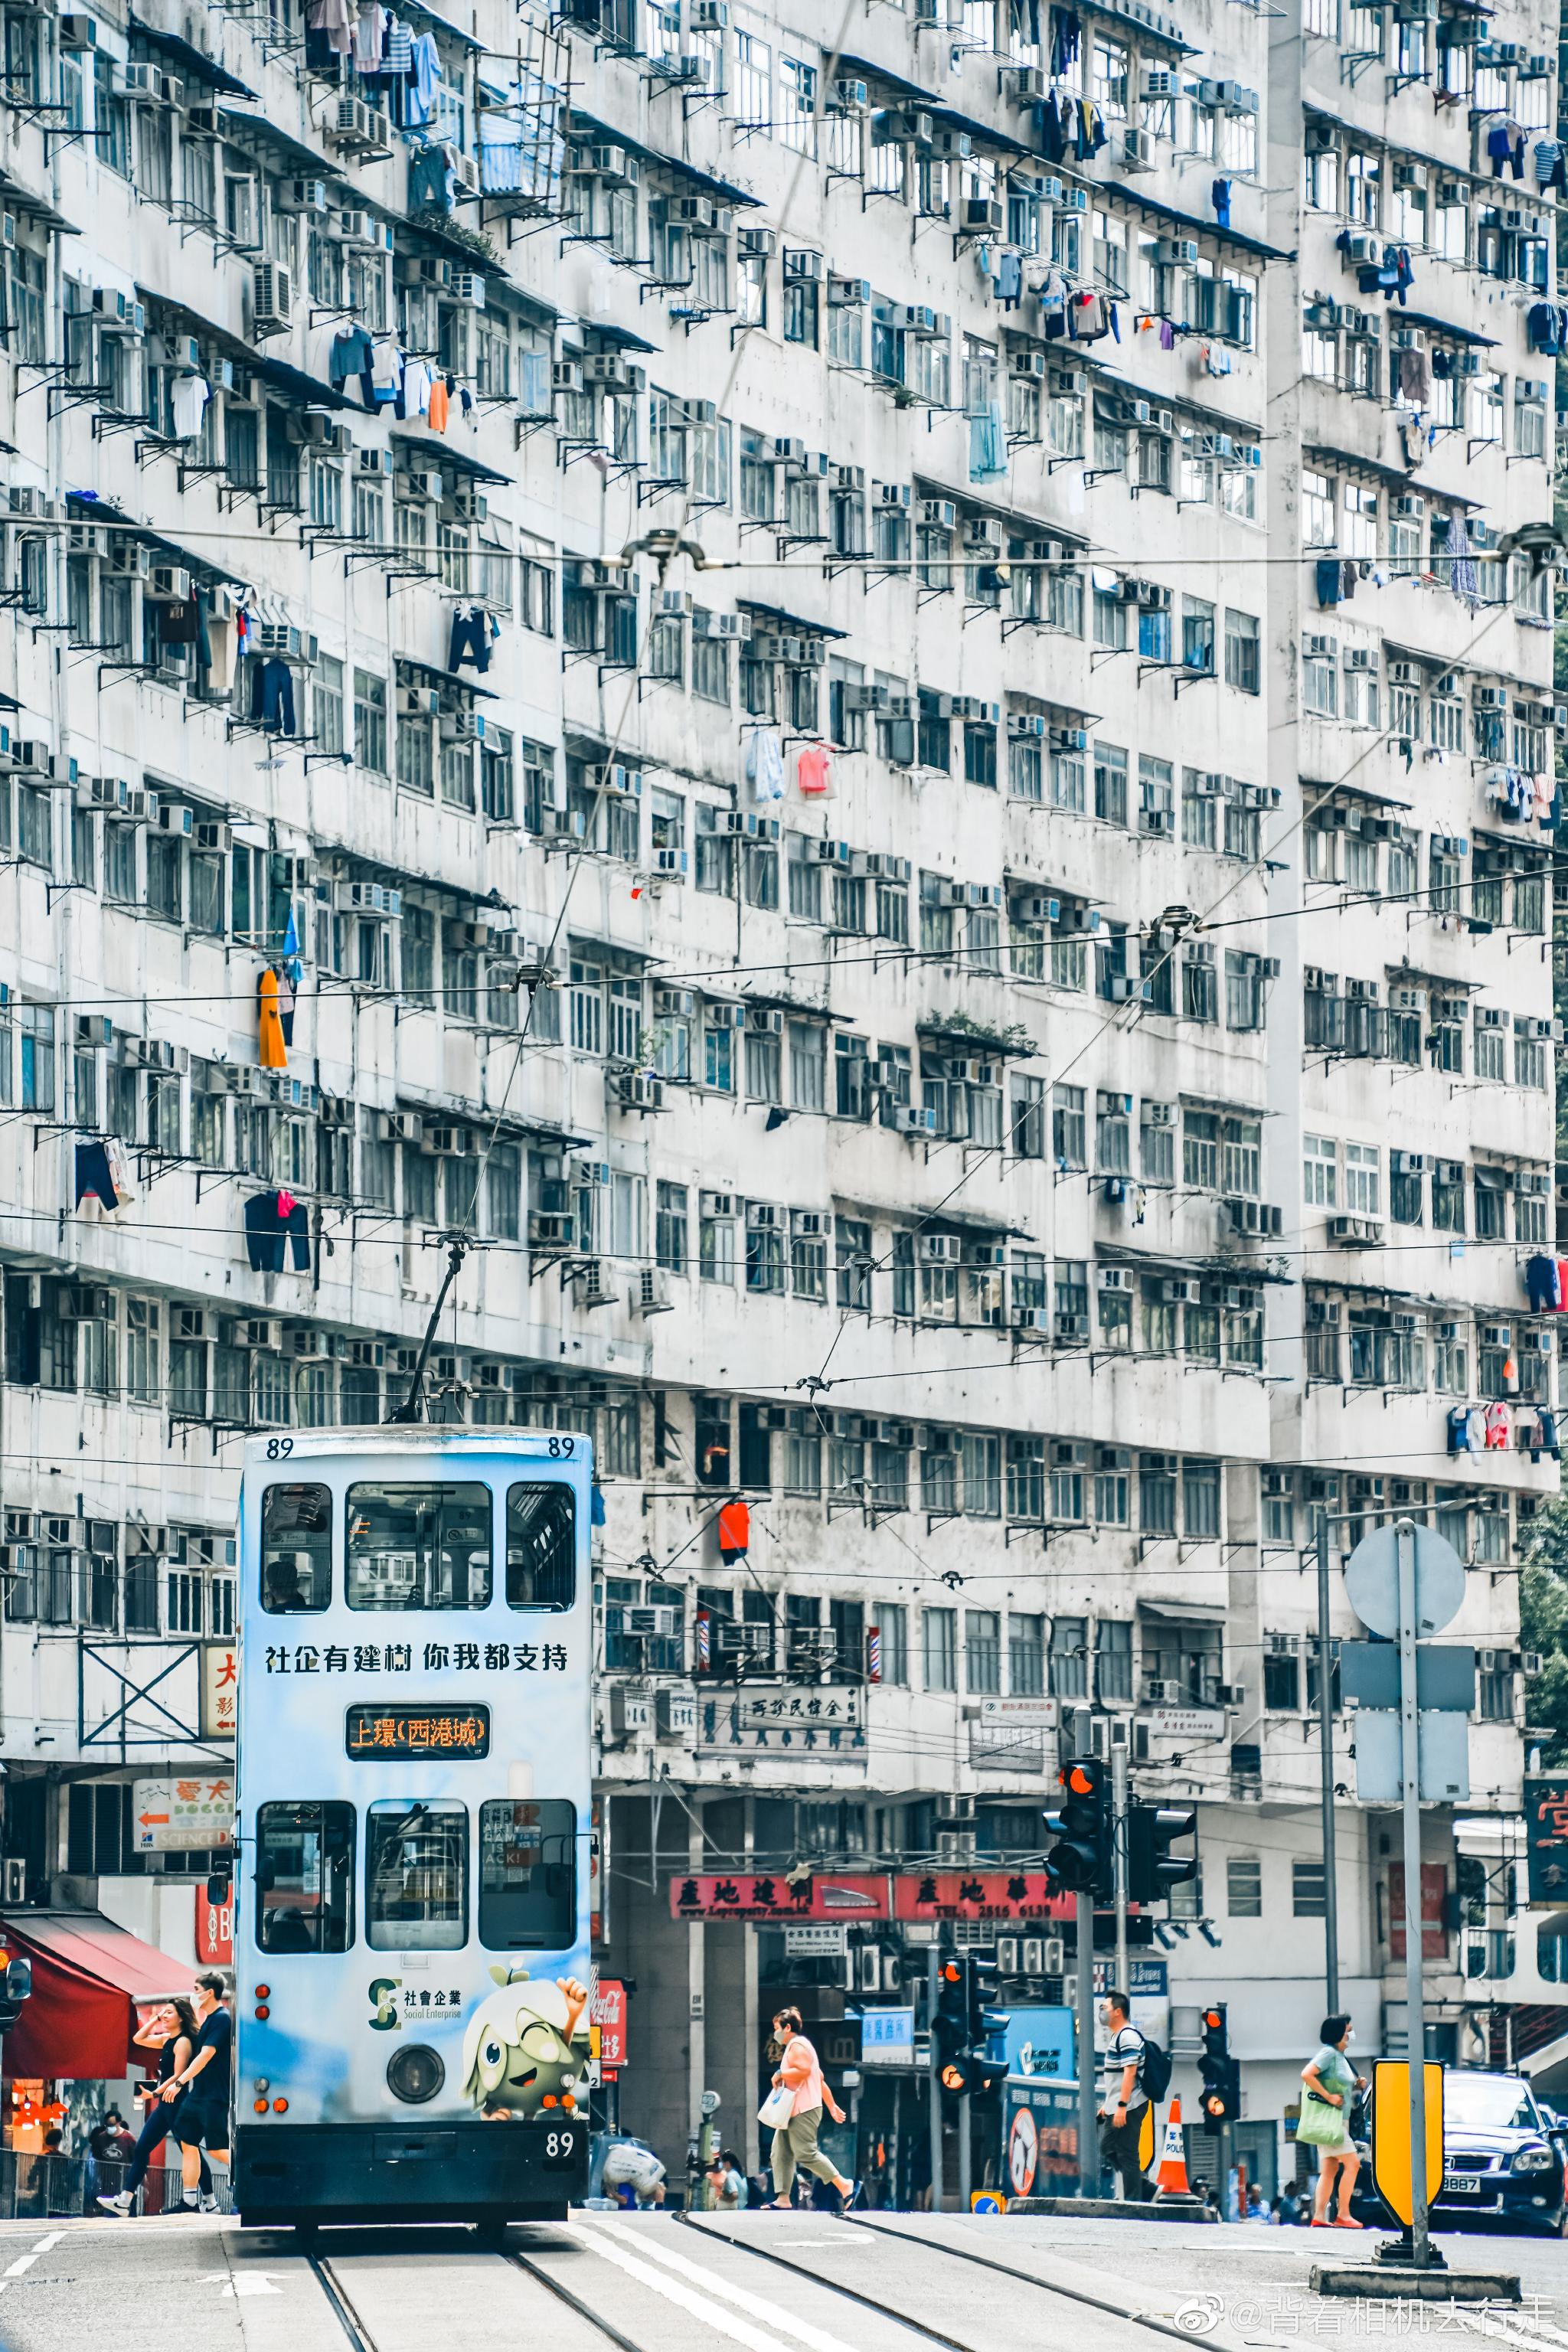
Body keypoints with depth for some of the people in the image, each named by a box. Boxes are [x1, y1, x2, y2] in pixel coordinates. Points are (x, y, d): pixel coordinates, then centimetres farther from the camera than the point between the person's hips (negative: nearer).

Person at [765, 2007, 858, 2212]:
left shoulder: (797, 2045, -8)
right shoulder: (796, 2046, 25)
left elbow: (804, 2070, -25)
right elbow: (820, 2078, 26)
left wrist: (780, 2074, -13)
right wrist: (832, 2106, 27)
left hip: (803, 2111, -11)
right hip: (793, 2111, 11)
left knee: (805, 2153, -14)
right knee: (780, 2152, 5)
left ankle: (845, 2186, -12)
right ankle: (783, 2199, 1)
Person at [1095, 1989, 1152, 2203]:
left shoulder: (1128, 2037, -15)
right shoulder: (1117, 2036, 18)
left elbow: (1130, 2072, -22)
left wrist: (1122, 2105, -26)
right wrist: (1109, 2104, 25)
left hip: (1129, 2107, -11)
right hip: (1117, 2108, 11)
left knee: (1127, 2156, -8)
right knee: (1107, 2150, 15)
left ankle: (1134, 2201, -5)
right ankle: (1146, 2188, 17)